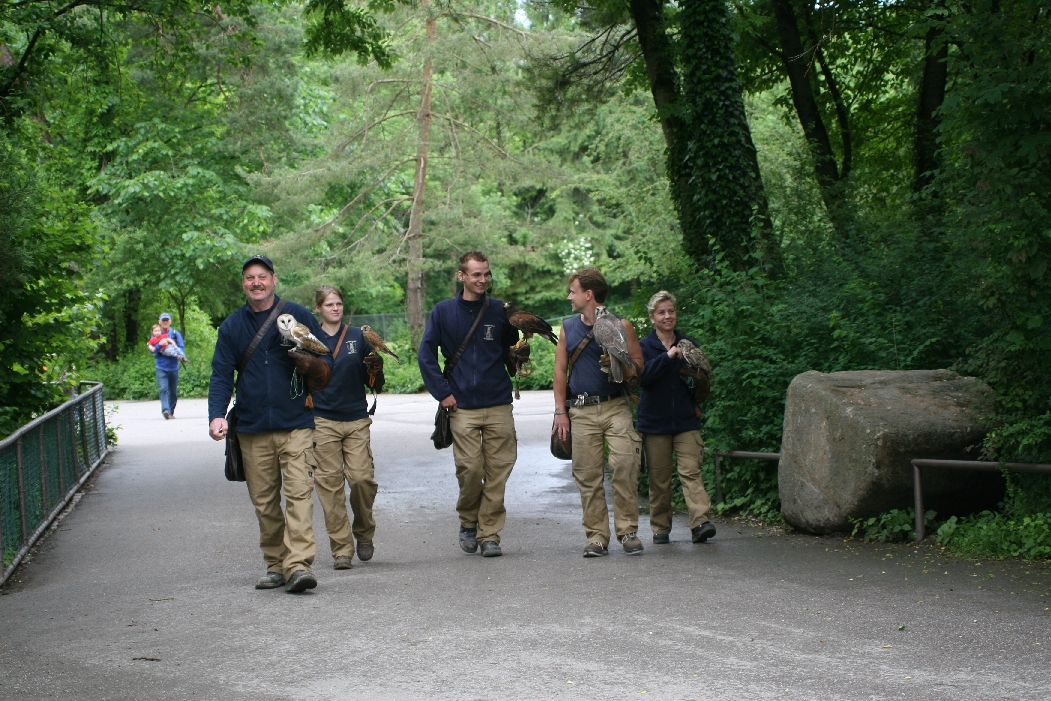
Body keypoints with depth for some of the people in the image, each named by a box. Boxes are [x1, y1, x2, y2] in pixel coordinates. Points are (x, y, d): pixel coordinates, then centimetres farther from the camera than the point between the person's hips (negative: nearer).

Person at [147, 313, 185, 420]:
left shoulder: (175, 334, 6)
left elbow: (182, 348, -1)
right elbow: (152, 350, 0)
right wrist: (159, 345, -17)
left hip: (174, 367, 1)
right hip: (161, 368, -1)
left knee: (173, 392, 7)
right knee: (163, 389, -17)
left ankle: (171, 412, 18)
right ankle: (165, 410, -30)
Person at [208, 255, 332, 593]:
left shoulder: (298, 316, 5)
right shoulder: (232, 326, 11)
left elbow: (326, 366, 7)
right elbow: (221, 375, 7)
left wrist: (309, 363, -17)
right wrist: (217, 415, -9)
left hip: (296, 425, -3)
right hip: (252, 429, 3)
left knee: (299, 493, -14)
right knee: (264, 502, 5)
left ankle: (298, 564, -20)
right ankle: (275, 565, 14)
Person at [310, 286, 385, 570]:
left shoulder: (358, 336, 9)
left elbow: (374, 385, 10)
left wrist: (376, 368, -10)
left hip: (356, 419, 0)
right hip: (322, 421, 0)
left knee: (362, 477, -9)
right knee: (330, 483, -3)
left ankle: (364, 534, 16)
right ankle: (341, 549, 4)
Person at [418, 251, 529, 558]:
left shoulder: (500, 311, 7)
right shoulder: (443, 312, 3)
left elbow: (511, 350, 18)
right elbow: (426, 355, 4)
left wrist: (518, 355, -5)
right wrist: (442, 393, -3)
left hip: (499, 405, 1)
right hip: (462, 406, -1)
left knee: (497, 472, 0)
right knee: (470, 469, -5)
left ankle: (489, 534, 8)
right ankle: (468, 521, 19)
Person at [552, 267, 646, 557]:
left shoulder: (620, 326, 3)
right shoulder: (568, 328, 13)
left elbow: (638, 362, 6)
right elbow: (560, 370, 13)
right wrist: (560, 411, 6)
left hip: (616, 407, -2)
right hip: (581, 412, 3)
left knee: (625, 467, -13)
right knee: (588, 476, 0)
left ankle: (628, 531, -3)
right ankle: (597, 536, 5)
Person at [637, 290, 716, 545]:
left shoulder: (689, 344, 10)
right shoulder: (644, 346, 2)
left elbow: (704, 383, 12)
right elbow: (643, 377, -17)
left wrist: (696, 376, -11)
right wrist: (668, 356, -26)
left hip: (687, 421, 1)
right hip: (655, 422, -1)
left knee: (691, 471, -12)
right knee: (659, 478, 4)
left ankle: (701, 521, -20)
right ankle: (660, 528, 13)